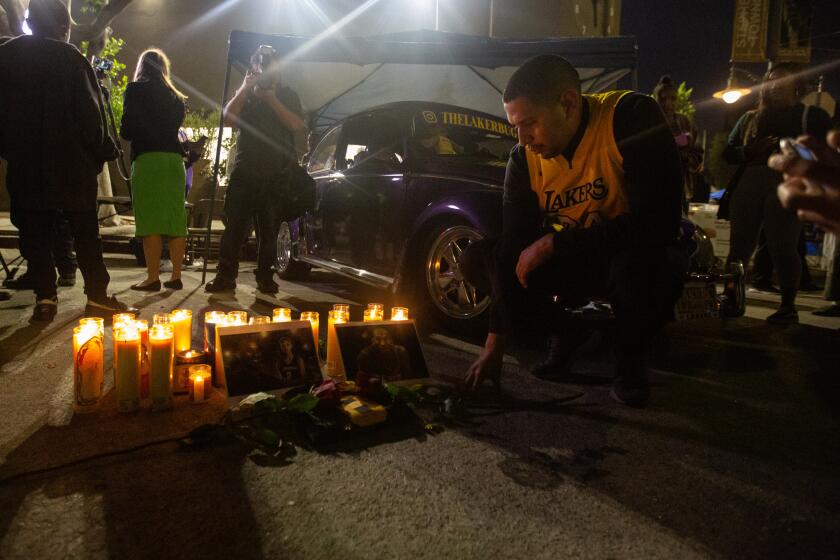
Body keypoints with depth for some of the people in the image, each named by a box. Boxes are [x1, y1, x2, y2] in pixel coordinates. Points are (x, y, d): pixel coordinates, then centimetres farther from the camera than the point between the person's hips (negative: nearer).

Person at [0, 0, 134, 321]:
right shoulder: (69, 58, -7)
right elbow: (91, 112, -9)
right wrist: (101, 153, 1)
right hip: (73, 163, -3)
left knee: (35, 234, 6)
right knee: (85, 232, 4)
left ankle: (45, 297, 2)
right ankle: (97, 297, 4)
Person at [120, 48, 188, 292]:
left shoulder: (136, 90, 2)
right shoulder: (175, 96, 17)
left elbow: (126, 130, -3)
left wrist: (125, 131, 18)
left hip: (147, 159, -5)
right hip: (174, 158, 5)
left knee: (150, 220, -5)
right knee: (176, 219, 4)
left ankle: (153, 277, -7)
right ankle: (176, 276, 5)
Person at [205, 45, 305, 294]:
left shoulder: (287, 95, 13)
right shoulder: (245, 94, 16)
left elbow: (296, 125, -5)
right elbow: (228, 119, -2)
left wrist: (271, 99, -9)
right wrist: (245, 88, -6)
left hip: (276, 175, 0)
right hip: (244, 171, 1)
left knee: (269, 228, 2)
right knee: (234, 224, -5)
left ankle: (265, 277, 8)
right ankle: (225, 275, -3)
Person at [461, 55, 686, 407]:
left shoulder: (632, 116, -24)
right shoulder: (525, 157, -11)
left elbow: (658, 222, -32)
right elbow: (513, 248, -10)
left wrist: (552, 242, -30)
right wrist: (495, 345, -12)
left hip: (633, 255, -4)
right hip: (570, 263, 4)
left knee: (638, 264, -40)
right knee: (476, 258, -11)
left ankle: (631, 358, -6)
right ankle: (564, 335, 6)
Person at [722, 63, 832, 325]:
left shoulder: (810, 115, 11)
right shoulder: (750, 118, 20)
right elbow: (729, 152, 13)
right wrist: (749, 151, -6)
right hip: (748, 185, 4)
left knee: (782, 247, -6)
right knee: (740, 244, 2)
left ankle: (788, 306, 2)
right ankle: (729, 297, 8)